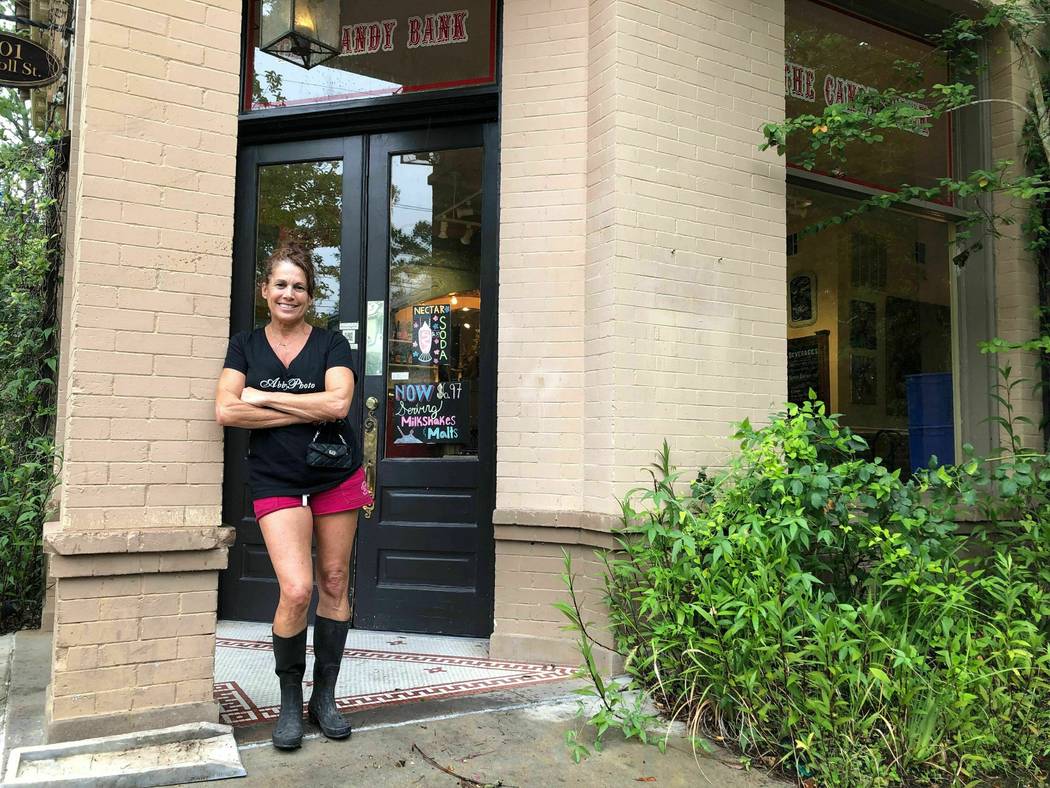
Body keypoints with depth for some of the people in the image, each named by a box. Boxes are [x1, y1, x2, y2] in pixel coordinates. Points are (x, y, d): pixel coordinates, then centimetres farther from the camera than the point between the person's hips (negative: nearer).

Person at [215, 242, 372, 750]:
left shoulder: (330, 344, 2)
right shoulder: (245, 345, 6)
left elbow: (338, 403, -15)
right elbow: (226, 412, -8)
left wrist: (264, 397, -11)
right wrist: (307, 412, -12)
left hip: (337, 476, 1)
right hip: (276, 482, -1)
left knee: (334, 584, 7)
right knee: (296, 589, -13)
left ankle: (325, 696, 24)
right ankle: (289, 702, 11)